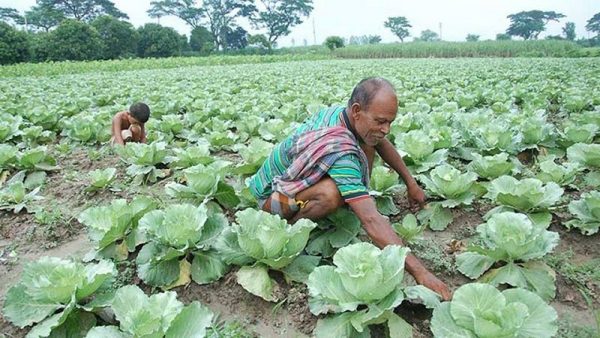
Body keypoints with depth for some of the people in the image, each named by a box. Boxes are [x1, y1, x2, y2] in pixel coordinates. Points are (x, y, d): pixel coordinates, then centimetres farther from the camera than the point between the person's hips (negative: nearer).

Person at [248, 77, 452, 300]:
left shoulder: (340, 112, -13)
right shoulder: (340, 152, -38)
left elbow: (382, 144, 8)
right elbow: (371, 221, -43)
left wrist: (410, 182, 10)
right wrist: (419, 271, -42)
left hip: (302, 178, 8)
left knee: (367, 144, -5)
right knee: (331, 194, -41)